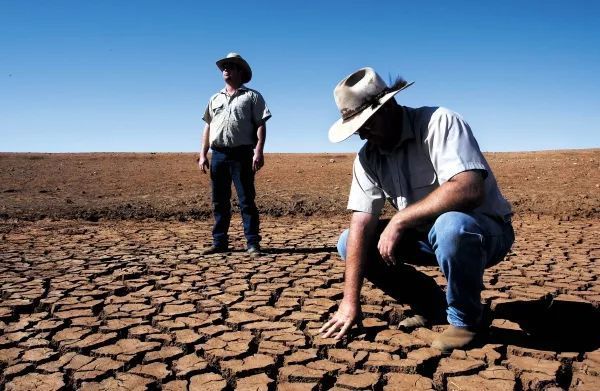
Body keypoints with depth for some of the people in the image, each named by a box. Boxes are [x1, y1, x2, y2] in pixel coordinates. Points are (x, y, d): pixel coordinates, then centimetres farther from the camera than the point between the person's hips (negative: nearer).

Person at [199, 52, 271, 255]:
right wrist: (203, 154, 8)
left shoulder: (252, 96, 5)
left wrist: (259, 151, -16)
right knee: (219, 201, 7)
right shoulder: (215, 98, 21)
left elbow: (261, 125, -3)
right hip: (218, 154, 5)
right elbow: (208, 126, 18)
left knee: (246, 200, -5)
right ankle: (219, 242, 14)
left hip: (241, 154, -5)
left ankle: (253, 243, -2)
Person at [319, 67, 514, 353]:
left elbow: (469, 189, -36)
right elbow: (361, 226, -10)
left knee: (451, 226, -40)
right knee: (349, 242, -4)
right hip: (427, 236, 6)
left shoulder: (439, 123, -21)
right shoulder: (368, 158, -3)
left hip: (485, 232, -6)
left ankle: (465, 319, -11)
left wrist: (400, 220, -30)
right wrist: (350, 300, -17)